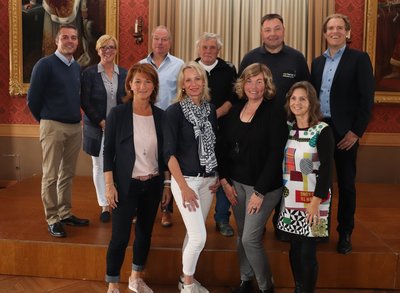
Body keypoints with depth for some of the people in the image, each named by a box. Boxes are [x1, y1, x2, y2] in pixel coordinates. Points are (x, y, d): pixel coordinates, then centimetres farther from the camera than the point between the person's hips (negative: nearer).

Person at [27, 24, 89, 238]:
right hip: (53, 127, -6)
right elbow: (32, 99, -5)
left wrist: (77, 118, 14)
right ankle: (52, 219, 8)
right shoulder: (45, 64, -8)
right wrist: (45, 120, 5)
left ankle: (65, 214, 24)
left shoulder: (77, 67, 10)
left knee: (68, 174, 13)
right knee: (51, 176, 0)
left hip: (75, 127, 6)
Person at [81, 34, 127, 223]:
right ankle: (104, 205, 17)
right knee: (99, 166, 5)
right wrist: (101, 122, -12)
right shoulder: (89, 73, -1)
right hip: (96, 128, -1)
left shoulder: (124, 74, 6)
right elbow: (85, 102, -5)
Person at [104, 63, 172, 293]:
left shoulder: (160, 116, 1)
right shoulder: (118, 114, -8)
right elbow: (108, 151, -6)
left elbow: (164, 153, 8)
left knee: (145, 233, 15)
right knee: (120, 236, -1)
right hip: (126, 184, -4)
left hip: (153, 184, 4)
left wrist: (167, 183, 8)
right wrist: (109, 185, -11)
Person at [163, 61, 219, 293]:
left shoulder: (211, 109, 5)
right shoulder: (174, 111, -11)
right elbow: (169, 153, -14)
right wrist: (183, 186, -17)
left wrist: (218, 177, 7)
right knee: (199, 236, -8)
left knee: (194, 233, 13)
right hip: (185, 179, -5)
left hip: (208, 180, 5)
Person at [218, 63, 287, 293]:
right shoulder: (235, 111, 6)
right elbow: (223, 147, 10)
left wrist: (260, 191, -16)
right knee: (242, 236, 14)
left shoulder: (275, 113, -11)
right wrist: (224, 179, 1)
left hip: (264, 185, -5)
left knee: (250, 238, -6)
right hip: (236, 182, 5)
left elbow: (275, 155, -14)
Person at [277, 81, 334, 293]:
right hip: (290, 199, 5)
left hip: (312, 200, -5)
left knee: (307, 252, 0)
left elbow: (327, 169, -12)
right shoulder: (287, 128, 6)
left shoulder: (322, 131, -9)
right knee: (294, 248, 13)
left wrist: (315, 201, -16)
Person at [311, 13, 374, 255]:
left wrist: (356, 132, -13)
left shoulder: (359, 59, -4)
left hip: (345, 131, -4)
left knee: (346, 184, 5)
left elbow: (367, 99, -9)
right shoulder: (318, 62, 11)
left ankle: (345, 233, 18)